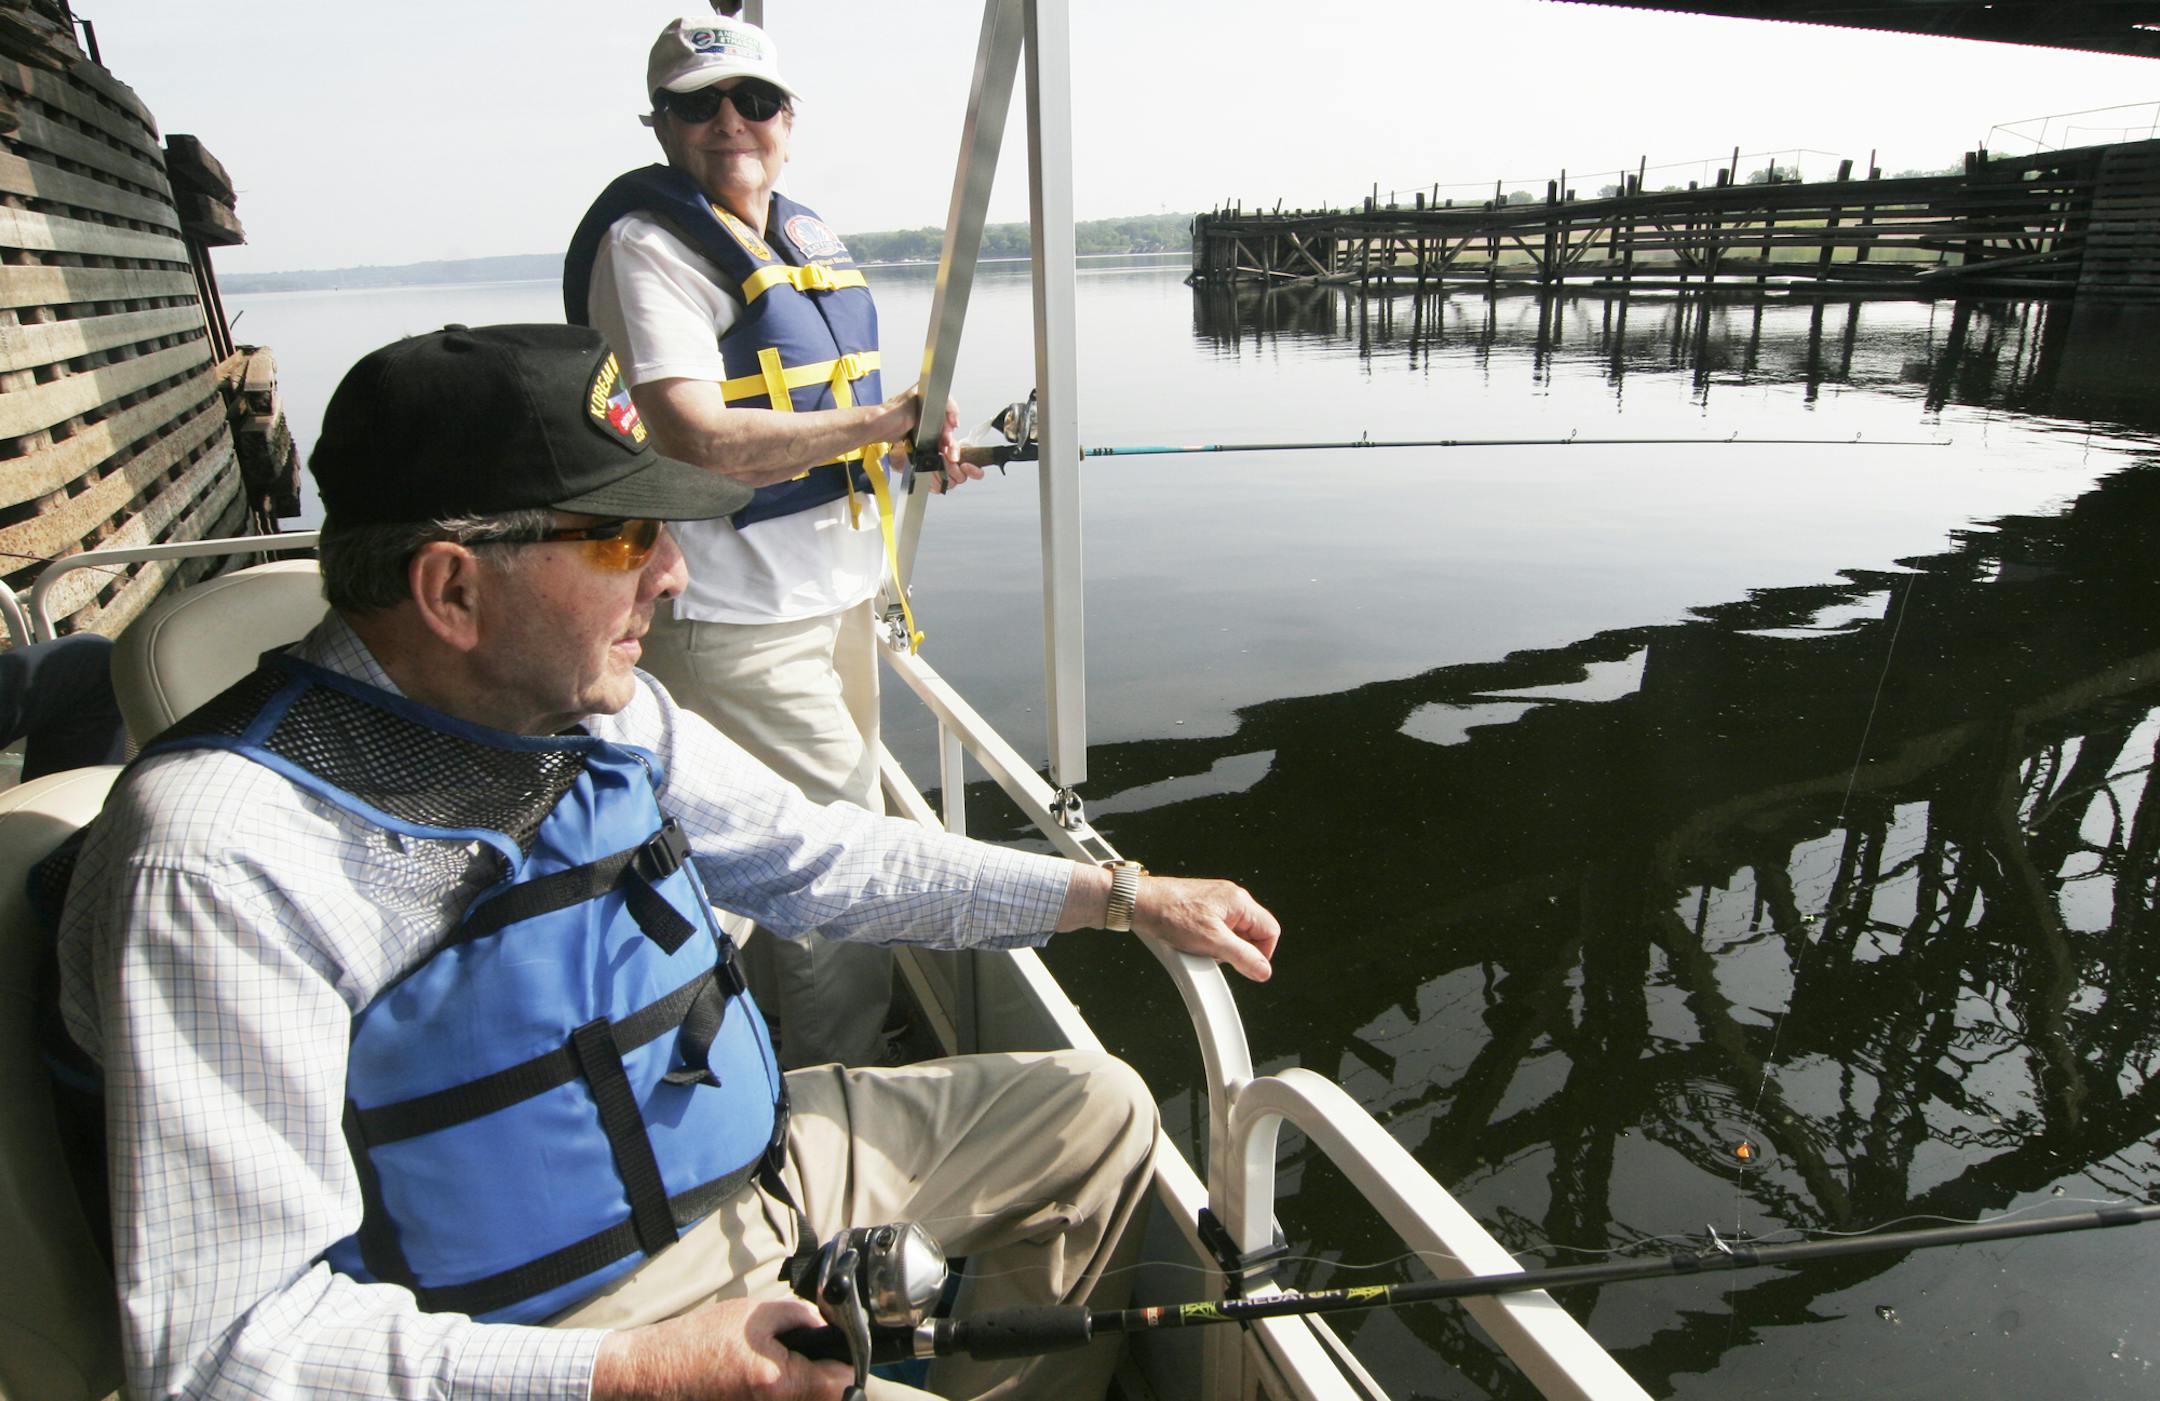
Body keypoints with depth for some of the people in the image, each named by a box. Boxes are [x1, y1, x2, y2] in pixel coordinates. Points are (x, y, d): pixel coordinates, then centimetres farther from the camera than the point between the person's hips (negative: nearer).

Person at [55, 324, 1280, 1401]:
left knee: (1095, 1112, 12)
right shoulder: (225, 858, -25)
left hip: (750, 1160, 8)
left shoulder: (604, 711, -3)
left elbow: (823, 858, 8)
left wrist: (1121, 898, 7)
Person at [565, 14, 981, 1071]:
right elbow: (701, 441, -24)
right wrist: (892, 420, -20)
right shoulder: (650, 242, -11)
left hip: (836, 589, 9)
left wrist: (921, 446, 7)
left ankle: (771, 1062, 37)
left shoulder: (809, 236, 16)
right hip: (735, 617, -9)